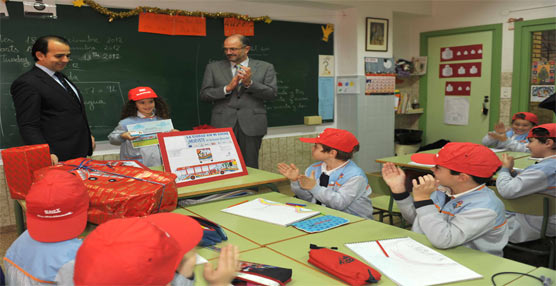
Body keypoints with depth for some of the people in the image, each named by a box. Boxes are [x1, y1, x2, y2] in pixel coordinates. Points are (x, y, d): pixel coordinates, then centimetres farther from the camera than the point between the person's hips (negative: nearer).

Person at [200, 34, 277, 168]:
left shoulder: (265, 67, 6)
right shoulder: (213, 68, 10)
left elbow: (272, 93, -1)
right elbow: (204, 94, 4)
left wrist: (250, 83, -15)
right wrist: (227, 88, -11)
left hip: (251, 125, 0)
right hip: (223, 125, 1)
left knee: (250, 167, 4)